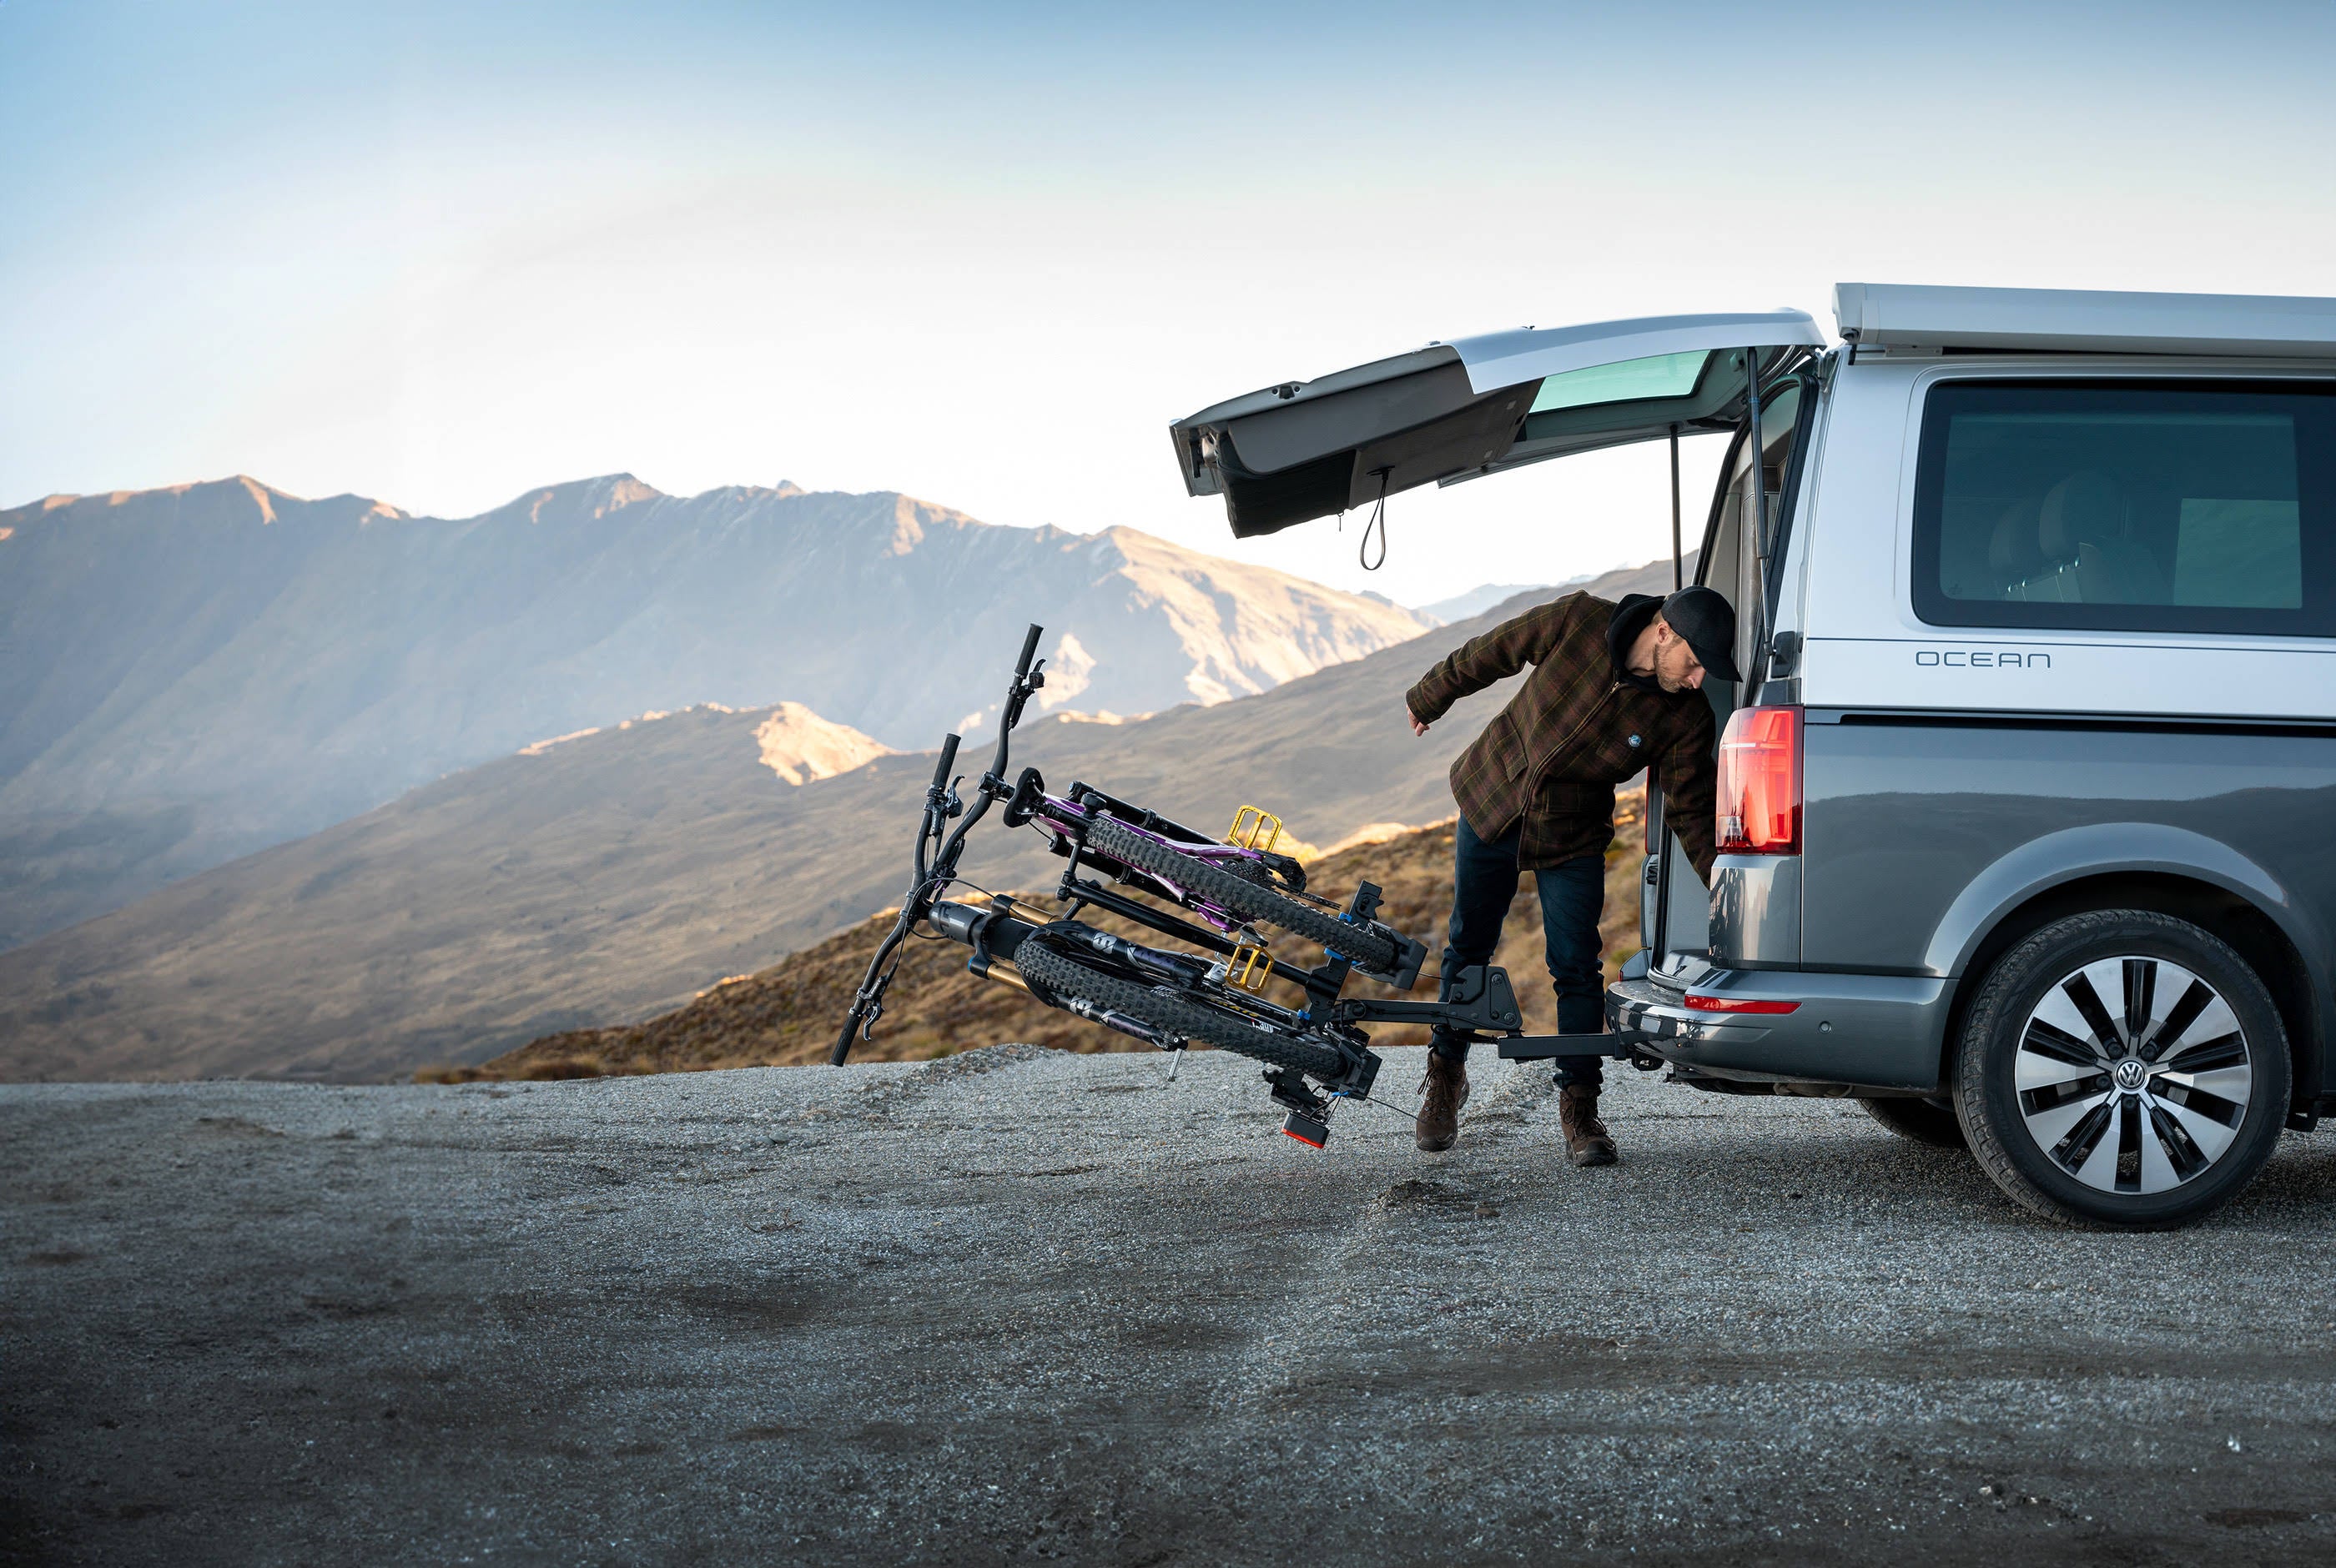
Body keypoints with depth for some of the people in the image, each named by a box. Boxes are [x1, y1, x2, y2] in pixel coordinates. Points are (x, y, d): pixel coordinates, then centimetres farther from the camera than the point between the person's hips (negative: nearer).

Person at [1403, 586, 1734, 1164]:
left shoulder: (1686, 717, -19)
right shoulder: (1576, 622, -22)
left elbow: (1690, 811, -13)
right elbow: (1485, 656, -6)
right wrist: (1427, 700, 8)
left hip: (1572, 838, 0)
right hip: (1489, 805, 0)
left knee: (1577, 967, -7)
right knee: (1468, 948, 11)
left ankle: (1579, 1107, 7)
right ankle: (1446, 1074, 30)